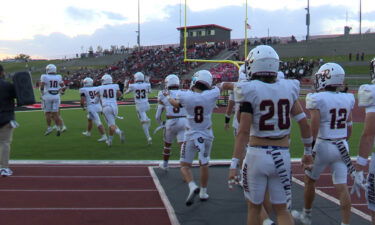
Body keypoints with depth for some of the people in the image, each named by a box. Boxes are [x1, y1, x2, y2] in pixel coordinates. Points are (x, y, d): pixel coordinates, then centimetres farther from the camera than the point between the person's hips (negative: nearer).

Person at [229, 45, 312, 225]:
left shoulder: (250, 91, -10)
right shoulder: (288, 89, 2)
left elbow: (243, 131, -14)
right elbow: (304, 123, 5)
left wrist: (234, 164, -11)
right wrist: (308, 151, 19)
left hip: (257, 154, -3)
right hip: (282, 156, 3)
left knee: (254, 207, 16)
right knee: (282, 210, 13)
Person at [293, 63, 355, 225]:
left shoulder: (317, 99, -14)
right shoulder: (347, 99, 3)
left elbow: (314, 128, -18)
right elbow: (349, 127, 10)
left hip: (323, 146, -4)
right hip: (342, 147, 4)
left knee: (309, 181, 17)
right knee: (341, 187, 5)